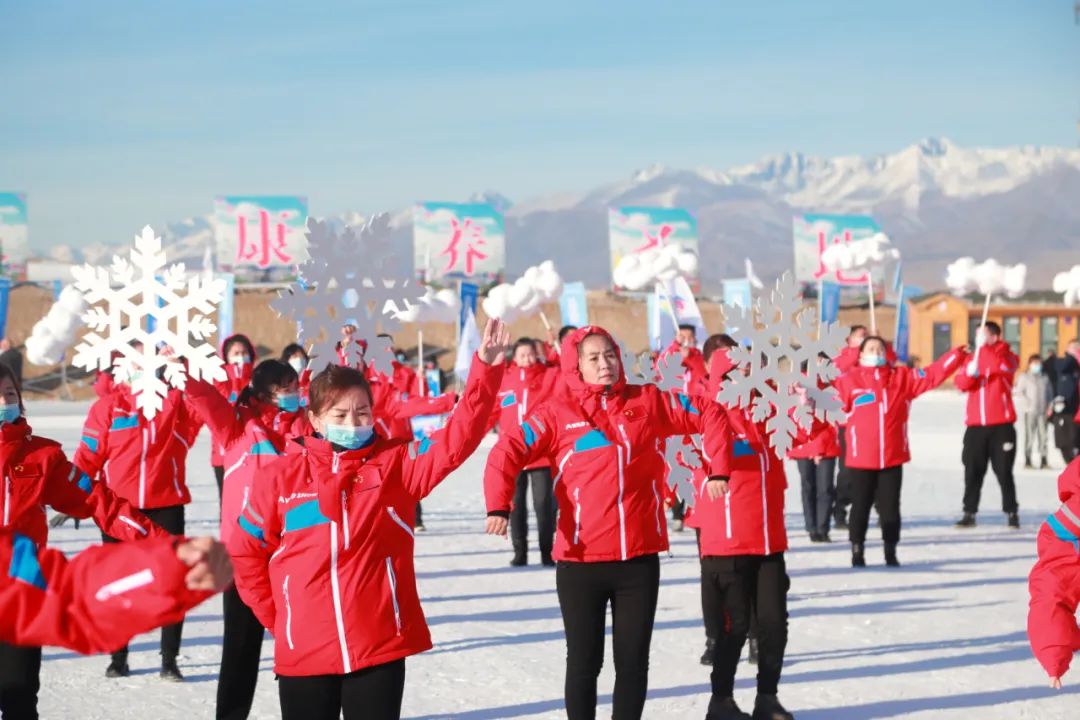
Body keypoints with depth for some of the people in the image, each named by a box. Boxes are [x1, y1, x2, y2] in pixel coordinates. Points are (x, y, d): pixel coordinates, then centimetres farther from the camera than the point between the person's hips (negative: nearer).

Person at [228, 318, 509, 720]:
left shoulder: (396, 462, 1)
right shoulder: (285, 475, 1)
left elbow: (456, 440, -14)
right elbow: (245, 551, 10)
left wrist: (486, 369, -25)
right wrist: (276, 617, 7)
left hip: (380, 645, -1)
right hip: (304, 651, 1)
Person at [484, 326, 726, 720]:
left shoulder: (647, 400, 4)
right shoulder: (558, 410, -3)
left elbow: (707, 416, 10)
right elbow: (507, 452, -11)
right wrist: (499, 506, -26)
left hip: (639, 557, 2)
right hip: (580, 558, -2)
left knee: (633, 661, 9)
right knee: (584, 662, 5)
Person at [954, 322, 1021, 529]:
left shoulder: (1007, 357, 0)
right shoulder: (973, 358, 13)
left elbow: (1002, 366, -24)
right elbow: (961, 384, 0)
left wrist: (984, 346, -22)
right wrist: (970, 373, -21)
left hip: (1001, 425, -4)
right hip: (975, 426, 4)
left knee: (1004, 471, -2)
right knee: (972, 472, 3)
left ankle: (1012, 513, 6)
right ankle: (969, 513, 9)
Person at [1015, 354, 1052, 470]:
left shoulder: (1045, 378, 13)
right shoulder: (1024, 377, 1)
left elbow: (1049, 394, 16)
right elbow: (1018, 392, -3)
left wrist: (1049, 407, 4)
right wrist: (1027, 403, -13)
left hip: (1043, 411, 4)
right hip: (1030, 411, -4)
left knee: (1043, 435, 2)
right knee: (1029, 435, -5)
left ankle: (1044, 461, 5)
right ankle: (1027, 461, -1)